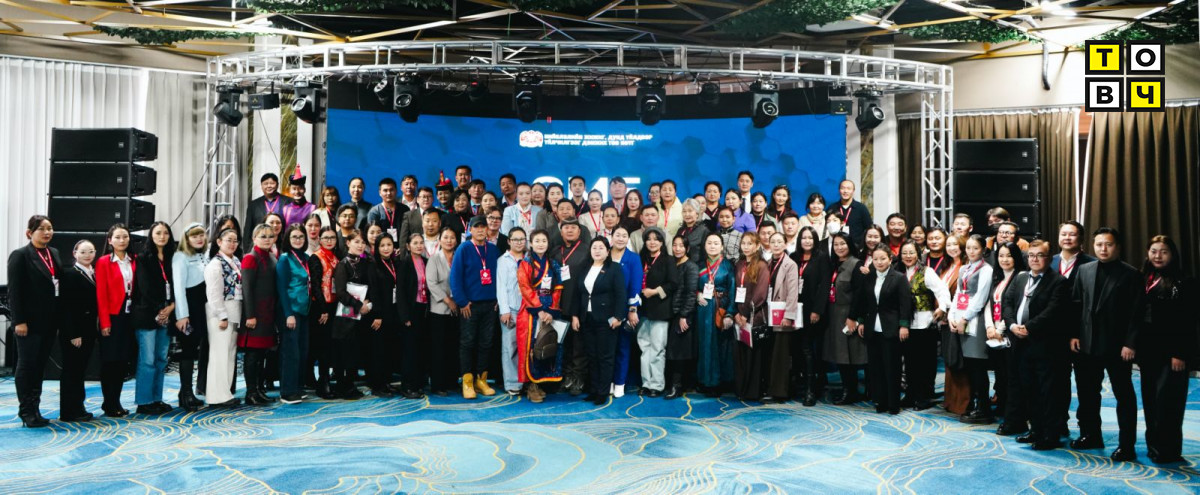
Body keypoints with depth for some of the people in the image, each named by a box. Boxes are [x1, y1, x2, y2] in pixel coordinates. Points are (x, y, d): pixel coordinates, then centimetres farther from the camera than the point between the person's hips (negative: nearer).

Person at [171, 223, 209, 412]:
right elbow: (178, 287, -13)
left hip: (202, 307, 7)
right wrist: (182, 315, -18)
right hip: (188, 308, -7)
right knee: (188, 349, -4)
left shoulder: (204, 257, 14)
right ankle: (186, 393, 3)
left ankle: (187, 392, 18)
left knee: (196, 348, 9)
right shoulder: (180, 257, -7)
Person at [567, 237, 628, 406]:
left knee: (605, 357, -1)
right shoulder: (584, 270, 14)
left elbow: (620, 294, -9)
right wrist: (574, 315, 4)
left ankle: (603, 392, 4)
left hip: (606, 320, -5)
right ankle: (594, 390, 16)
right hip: (586, 319, 5)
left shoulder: (614, 268, -2)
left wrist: (617, 316, -16)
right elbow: (577, 294, 13)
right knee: (591, 356, 9)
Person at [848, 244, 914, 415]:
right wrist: (861, 322, 9)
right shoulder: (868, 279, 10)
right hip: (872, 329, 5)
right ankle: (880, 401, 15)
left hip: (891, 329, -4)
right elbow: (862, 302, 14)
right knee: (875, 366, 6)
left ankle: (893, 404, 8)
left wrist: (903, 325, -13)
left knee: (891, 367, 0)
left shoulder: (899, 278, -4)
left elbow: (905, 304, -7)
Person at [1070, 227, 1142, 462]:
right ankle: (1090, 435, 27)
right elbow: (1075, 304, 8)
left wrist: (1130, 343, -14)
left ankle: (1126, 445, 9)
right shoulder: (1084, 270, 8)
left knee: (1124, 395, 4)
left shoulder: (1130, 274, -4)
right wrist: (1074, 334, 1)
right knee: (1087, 393, 13)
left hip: (1117, 345, -5)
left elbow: (1136, 312, -8)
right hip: (1087, 343, 5)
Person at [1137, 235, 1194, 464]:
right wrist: (1137, 349, 9)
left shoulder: (1182, 283, -6)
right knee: (1150, 399, 9)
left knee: (1167, 399, -7)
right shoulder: (1143, 281, 10)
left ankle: (1168, 449, 2)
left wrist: (1180, 354, -15)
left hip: (1170, 352, -6)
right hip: (1148, 351, 6)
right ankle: (1154, 445, 18)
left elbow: (1186, 322, -10)